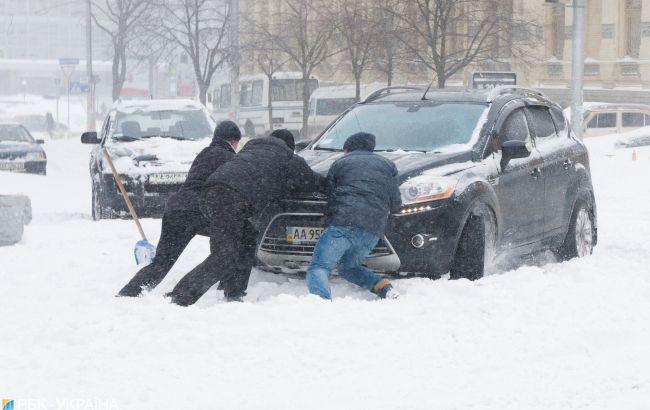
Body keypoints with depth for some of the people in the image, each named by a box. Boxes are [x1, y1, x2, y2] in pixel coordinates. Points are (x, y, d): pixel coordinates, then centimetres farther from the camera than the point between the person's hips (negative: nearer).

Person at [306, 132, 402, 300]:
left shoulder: (339, 163, 19)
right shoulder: (388, 165, 23)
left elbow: (331, 198, 14)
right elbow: (395, 204, 16)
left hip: (343, 223, -4)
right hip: (373, 231, 4)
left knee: (318, 268, -8)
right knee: (348, 268, 25)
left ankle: (323, 299, -39)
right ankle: (384, 285, 1)